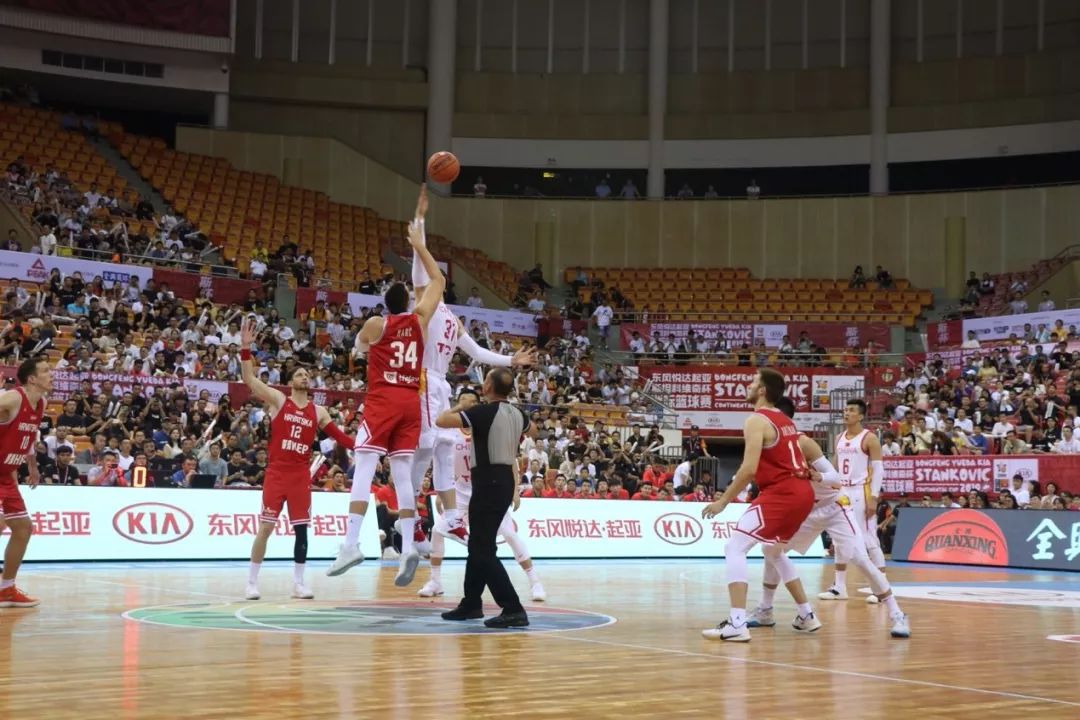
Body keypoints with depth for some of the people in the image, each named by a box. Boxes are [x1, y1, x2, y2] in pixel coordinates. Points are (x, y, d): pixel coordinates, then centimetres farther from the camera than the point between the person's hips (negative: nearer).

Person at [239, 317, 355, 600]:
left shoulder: (317, 411, 11)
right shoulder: (278, 399, 1)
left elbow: (339, 436, 13)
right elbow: (249, 379, -9)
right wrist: (246, 348, -20)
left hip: (301, 474, 3)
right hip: (276, 472, -3)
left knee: (302, 528, 3)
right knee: (265, 527, -3)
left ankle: (298, 583, 13)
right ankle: (252, 582, 5)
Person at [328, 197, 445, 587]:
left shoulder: (374, 324, 0)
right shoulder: (420, 320, 6)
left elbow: (358, 349, 21)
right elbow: (438, 282, 19)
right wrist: (419, 246, 24)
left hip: (381, 402, -3)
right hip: (411, 403, 3)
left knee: (363, 469, -8)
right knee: (402, 475, 2)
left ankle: (351, 544, -20)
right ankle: (408, 547, -8)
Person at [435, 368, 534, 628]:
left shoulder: (483, 412, -16)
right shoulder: (517, 414, 7)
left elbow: (441, 421, -19)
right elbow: (533, 431, 30)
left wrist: (461, 405, -3)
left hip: (488, 482, -8)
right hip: (506, 480, 8)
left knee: (483, 550, -7)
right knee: (478, 545, 19)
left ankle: (513, 609, -14)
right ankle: (471, 604, 28)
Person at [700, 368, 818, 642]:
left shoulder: (757, 420, -8)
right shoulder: (786, 421, 20)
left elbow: (749, 469, -15)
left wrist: (723, 501, -10)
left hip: (781, 493, -9)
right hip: (803, 492, 9)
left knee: (735, 548, -10)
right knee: (774, 551, 29)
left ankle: (737, 624, -22)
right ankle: (807, 616, 32)